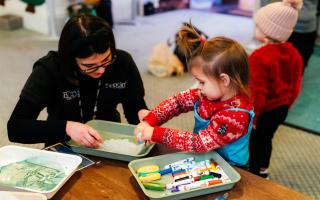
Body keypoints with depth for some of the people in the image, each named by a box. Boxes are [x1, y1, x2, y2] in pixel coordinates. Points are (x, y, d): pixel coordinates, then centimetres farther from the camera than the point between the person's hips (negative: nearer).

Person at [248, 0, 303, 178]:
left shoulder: (260, 57, -29)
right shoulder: (293, 53, -4)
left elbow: (257, 92, -26)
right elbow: (296, 86, 5)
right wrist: (286, 105, 19)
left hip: (264, 110, -8)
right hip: (281, 109, 8)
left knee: (254, 142, 12)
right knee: (266, 139, 25)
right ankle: (263, 171, 45)